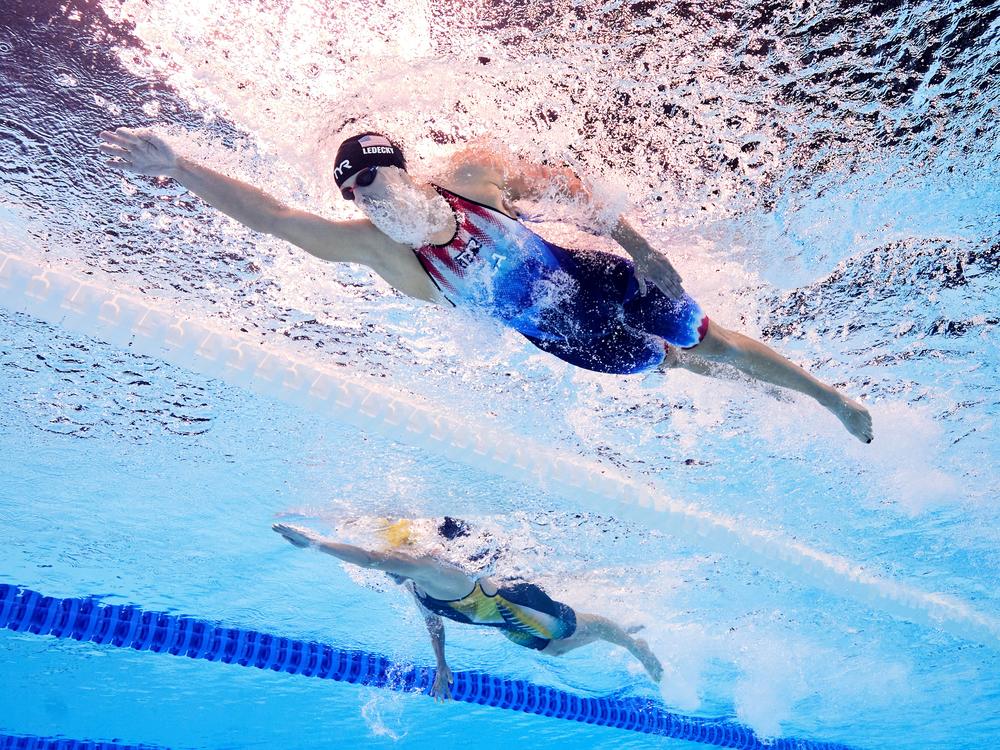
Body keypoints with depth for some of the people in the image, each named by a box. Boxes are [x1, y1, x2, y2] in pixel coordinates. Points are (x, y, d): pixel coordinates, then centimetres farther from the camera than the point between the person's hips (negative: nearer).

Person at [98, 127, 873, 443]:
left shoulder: (472, 170, -15)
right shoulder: (372, 245, -13)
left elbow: (566, 185, -6)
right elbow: (270, 213, -17)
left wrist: (639, 244, -11)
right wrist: (177, 165, -23)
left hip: (597, 281, -1)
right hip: (561, 338, 1)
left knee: (715, 342, 8)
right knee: (684, 362, 11)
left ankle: (833, 397, 32)